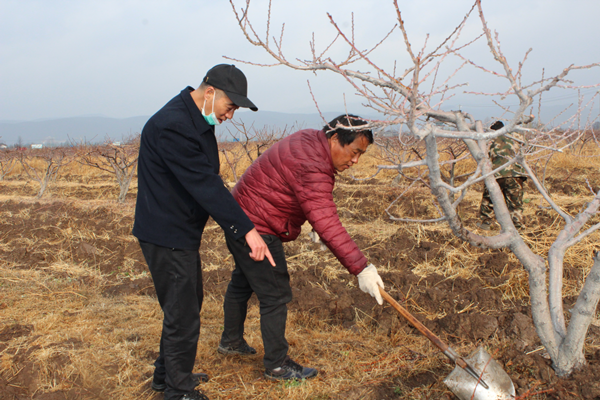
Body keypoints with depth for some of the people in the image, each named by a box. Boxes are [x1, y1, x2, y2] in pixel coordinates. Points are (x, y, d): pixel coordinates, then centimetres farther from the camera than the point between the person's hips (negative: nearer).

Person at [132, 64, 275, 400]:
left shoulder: (199, 121, 8)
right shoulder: (171, 125, -25)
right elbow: (204, 184, -30)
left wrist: (237, 223, 12)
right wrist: (246, 229, -31)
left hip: (183, 232, 11)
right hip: (166, 236, -11)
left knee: (187, 305, 22)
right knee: (182, 314, -2)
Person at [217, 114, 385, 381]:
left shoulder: (310, 141, 2)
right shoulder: (312, 167, -30)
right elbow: (327, 225, -36)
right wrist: (361, 268, -36)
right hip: (255, 229, -11)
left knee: (242, 281, 25)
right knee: (275, 296, -3)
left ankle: (231, 341, 45)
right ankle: (276, 366, 11)